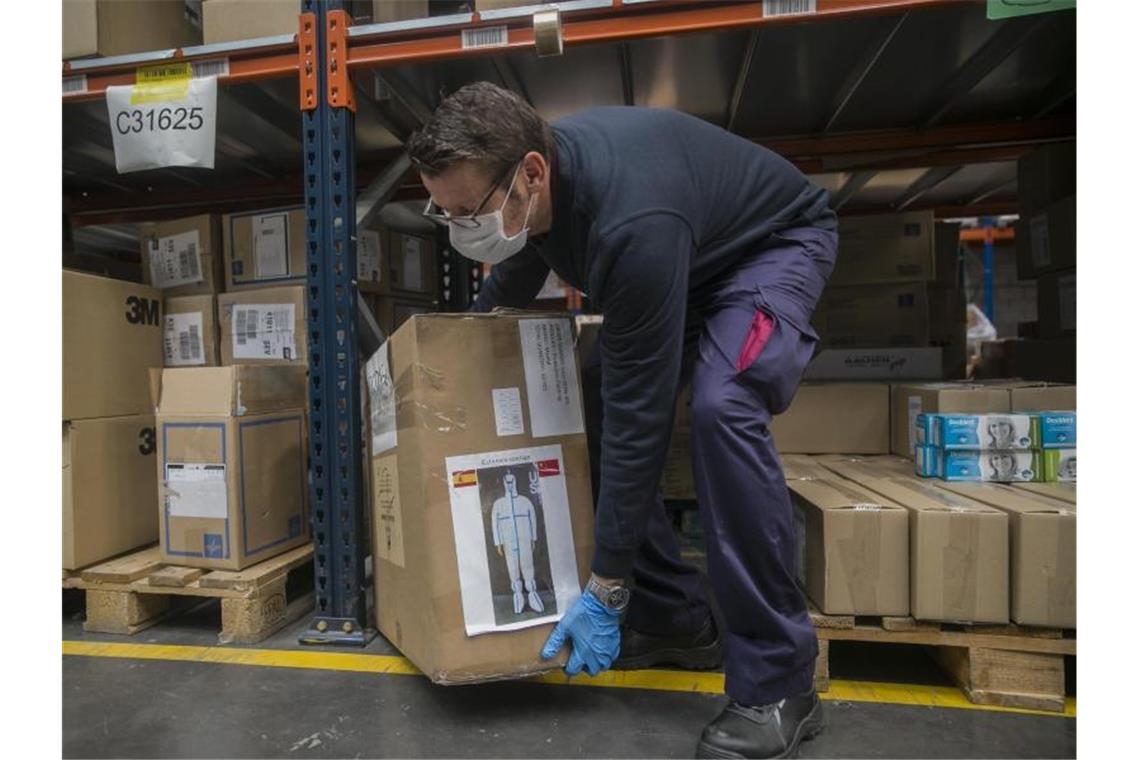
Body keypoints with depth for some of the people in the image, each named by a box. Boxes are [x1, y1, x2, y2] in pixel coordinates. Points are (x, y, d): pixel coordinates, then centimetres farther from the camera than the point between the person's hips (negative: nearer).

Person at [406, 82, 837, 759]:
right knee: (593, 403, -6)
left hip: (778, 243, -7)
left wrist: (604, 593, -29)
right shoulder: (528, 182, -16)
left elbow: (639, 417, -38)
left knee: (722, 406, -35)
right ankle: (677, 622, 6)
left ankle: (778, 684, -18)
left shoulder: (632, 228, -42)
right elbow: (513, 278, 6)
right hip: (687, 258, 8)